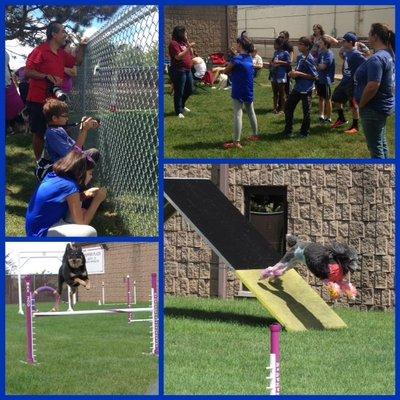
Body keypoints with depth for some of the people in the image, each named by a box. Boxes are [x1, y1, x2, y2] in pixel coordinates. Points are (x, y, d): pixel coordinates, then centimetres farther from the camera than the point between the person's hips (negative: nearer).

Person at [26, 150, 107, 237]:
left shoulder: (53, 176, 5)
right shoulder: (70, 186, -18)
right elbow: (82, 222, -14)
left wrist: (85, 194, 13)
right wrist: (97, 200, -4)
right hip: (42, 235, -10)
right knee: (90, 233, -19)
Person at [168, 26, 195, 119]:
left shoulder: (184, 43, 15)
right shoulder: (174, 43, -11)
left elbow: (190, 55, 16)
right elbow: (178, 57, -21)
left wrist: (190, 46, 2)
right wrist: (189, 47, -22)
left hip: (188, 70, 9)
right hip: (178, 71, -9)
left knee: (189, 90, 17)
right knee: (179, 92, -3)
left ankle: (181, 105, 37)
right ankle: (179, 112, 4)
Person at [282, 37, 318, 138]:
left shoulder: (309, 59, -16)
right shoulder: (299, 57, 9)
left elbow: (314, 76, -18)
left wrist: (299, 74, -20)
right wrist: (293, 73, 1)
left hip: (306, 89, -9)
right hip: (297, 88, 9)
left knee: (306, 111, 3)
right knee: (288, 106, 11)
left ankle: (304, 132, 16)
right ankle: (288, 130, 21)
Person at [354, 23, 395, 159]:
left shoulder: (376, 59, -23)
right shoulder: (389, 55, 8)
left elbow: (372, 86, -30)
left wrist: (361, 104, -16)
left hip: (374, 108, -10)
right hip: (385, 106, 10)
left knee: (375, 147, -2)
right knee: (381, 143, 19)